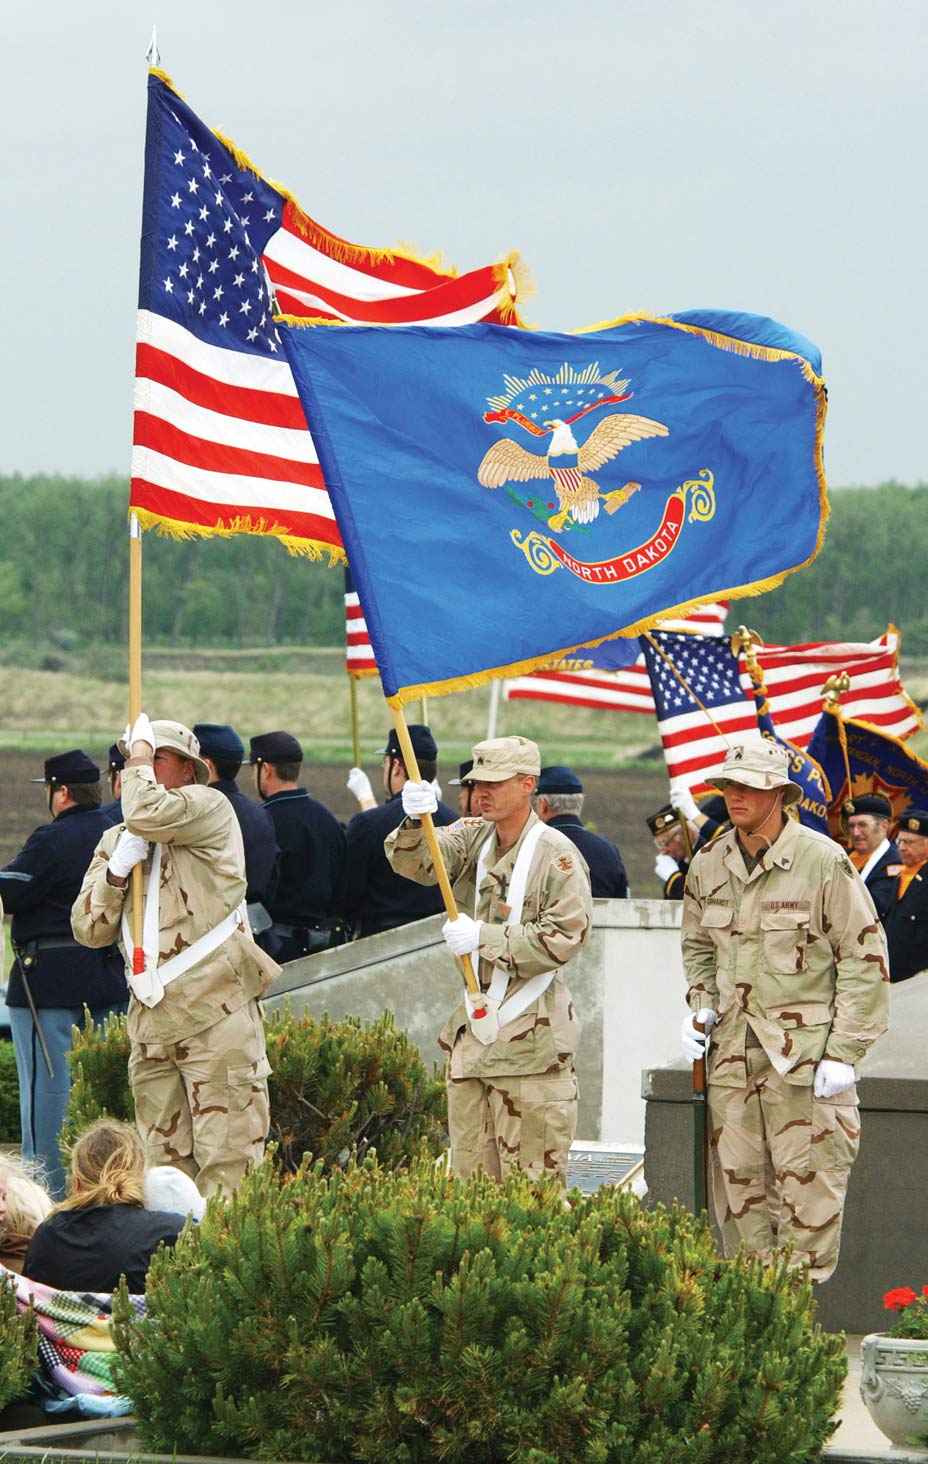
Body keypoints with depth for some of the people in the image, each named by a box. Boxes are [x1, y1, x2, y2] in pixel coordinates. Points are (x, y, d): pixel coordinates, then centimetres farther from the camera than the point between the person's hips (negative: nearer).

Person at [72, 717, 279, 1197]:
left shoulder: (209, 808, 1)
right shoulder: (115, 841, 19)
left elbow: (147, 814, -20)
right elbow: (89, 930, 13)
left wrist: (141, 757, -3)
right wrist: (115, 872, -3)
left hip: (214, 1013, -7)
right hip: (149, 1023, 7)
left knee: (226, 1157, -9)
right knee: (164, 1161, 6)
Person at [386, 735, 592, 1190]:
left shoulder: (556, 854, -9)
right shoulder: (473, 838, 10)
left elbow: (563, 939, -14)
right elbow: (415, 862, -6)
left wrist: (484, 938, -18)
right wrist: (415, 823, -28)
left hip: (530, 1040, -6)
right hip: (473, 1027, 6)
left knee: (531, 1180, -5)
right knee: (470, 1171, 9)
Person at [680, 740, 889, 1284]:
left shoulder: (823, 861, -7)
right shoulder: (709, 865, 9)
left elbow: (865, 957, -5)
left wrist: (844, 1053, -10)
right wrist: (701, 1006, 7)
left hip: (806, 1052, -5)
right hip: (733, 1051, 5)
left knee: (808, 1185, -7)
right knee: (739, 1188, 6)